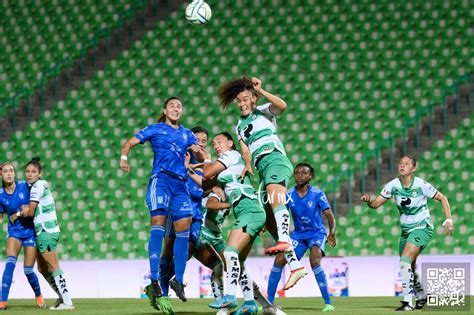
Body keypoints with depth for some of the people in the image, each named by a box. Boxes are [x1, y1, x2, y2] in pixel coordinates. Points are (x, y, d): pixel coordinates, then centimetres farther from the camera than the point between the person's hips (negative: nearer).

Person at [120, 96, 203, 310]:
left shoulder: (187, 134, 21)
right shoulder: (155, 129, 11)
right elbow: (130, 143, 7)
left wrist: (198, 151, -4)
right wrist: (124, 157, -14)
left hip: (180, 184, 5)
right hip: (160, 180, -5)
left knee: (183, 227, -3)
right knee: (158, 224, -17)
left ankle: (179, 280, 6)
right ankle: (154, 280, -21)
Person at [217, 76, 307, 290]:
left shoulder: (264, 112, 10)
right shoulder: (240, 127, 27)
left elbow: (282, 105, -12)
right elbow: (245, 150, 14)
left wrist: (260, 91, -9)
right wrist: (247, 165, -6)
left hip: (275, 159, -7)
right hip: (262, 168, 7)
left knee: (275, 199, -35)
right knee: (269, 220, -4)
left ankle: (284, 241, -58)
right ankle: (295, 265, -7)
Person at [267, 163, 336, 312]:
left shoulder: (317, 194, -14)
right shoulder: (289, 195, -5)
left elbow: (330, 217, -14)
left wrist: (332, 233, -31)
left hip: (317, 233, -4)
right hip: (298, 234, 4)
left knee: (314, 261, -29)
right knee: (279, 260, -10)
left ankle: (328, 303, -21)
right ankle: (269, 302, 2)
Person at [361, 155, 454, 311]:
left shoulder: (421, 185, -16)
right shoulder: (393, 185, -5)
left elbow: (442, 198, -4)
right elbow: (376, 204, -4)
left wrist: (448, 219, -12)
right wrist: (368, 200, -27)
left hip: (422, 229, -6)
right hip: (406, 230, 6)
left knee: (405, 262, -23)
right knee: (409, 269, 13)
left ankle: (408, 302, -21)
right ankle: (421, 296, 40)